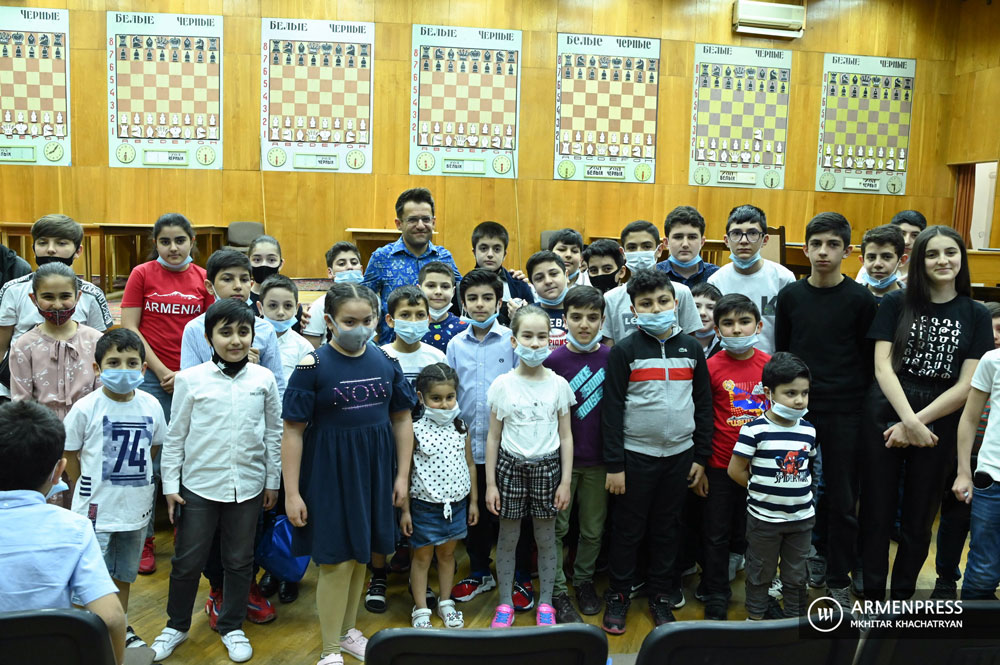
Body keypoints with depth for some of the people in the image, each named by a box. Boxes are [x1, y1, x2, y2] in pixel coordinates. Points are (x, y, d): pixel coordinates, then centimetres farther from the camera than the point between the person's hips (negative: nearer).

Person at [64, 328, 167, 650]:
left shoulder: (151, 405, -5)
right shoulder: (85, 408, -14)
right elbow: (70, 454, -4)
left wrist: (130, 474, 4)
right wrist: (89, 492, -2)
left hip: (135, 506, 4)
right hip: (96, 511, -3)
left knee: (124, 574, 20)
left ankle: (122, 628, 38)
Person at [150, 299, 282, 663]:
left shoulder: (264, 379, -2)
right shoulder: (190, 379, -6)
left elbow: (274, 433, 5)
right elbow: (175, 436, 0)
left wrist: (272, 482, 5)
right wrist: (170, 485, -1)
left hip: (248, 486, 1)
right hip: (198, 485, -1)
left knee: (239, 561, 14)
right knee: (187, 561, 11)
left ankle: (231, 626, 33)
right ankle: (176, 625, 34)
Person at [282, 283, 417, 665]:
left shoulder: (386, 361, 0)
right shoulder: (313, 366, -12)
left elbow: (401, 419, 7)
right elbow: (293, 431, -11)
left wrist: (402, 475, 5)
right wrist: (292, 492, -12)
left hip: (373, 471, 4)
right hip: (330, 472, -4)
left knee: (361, 555, 16)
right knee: (336, 560, 2)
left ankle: (348, 631, 37)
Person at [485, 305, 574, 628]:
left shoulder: (558, 384, -1)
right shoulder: (502, 384, -3)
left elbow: (565, 436, 3)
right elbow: (493, 437, 1)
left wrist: (565, 482, -1)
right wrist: (490, 483, -1)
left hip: (547, 467, 1)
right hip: (510, 466, 0)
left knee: (546, 539, 9)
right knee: (508, 538, 9)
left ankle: (545, 603, 26)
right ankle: (505, 603, 26)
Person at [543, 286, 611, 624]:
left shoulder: (611, 358, -3)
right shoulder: (552, 361, -9)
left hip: (598, 459, 2)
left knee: (593, 528, 15)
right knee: (557, 526, 8)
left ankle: (584, 580, 35)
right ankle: (557, 591, 22)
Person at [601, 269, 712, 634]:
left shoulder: (691, 348, 3)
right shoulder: (624, 351, -7)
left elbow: (704, 405, 8)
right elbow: (612, 409, -7)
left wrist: (701, 457, 5)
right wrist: (614, 464, -9)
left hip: (679, 454, 3)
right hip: (635, 456, -3)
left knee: (667, 528, 14)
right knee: (628, 529, 8)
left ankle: (660, 593, 30)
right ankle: (618, 594, 24)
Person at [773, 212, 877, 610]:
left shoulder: (860, 300, -3)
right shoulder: (790, 296, 3)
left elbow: (870, 359, 1)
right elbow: (781, 353, 8)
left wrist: (861, 404, -3)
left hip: (844, 413, -2)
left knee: (842, 500, 6)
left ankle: (838, 579, 21)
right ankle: (815, 556, 30)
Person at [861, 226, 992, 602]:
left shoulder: (975, 315, 3)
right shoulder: (896, 304, 1)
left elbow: (966, 386, -4)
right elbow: (882, 366, -6)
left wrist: (917, 422, -12)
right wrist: (908, 420, -16)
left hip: (939, 425, 1)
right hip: (886, 417, -1)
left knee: (919, 518, 11)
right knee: (877, 511, 5)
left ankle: (902, 601, 28)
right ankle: (872, 596, 20)